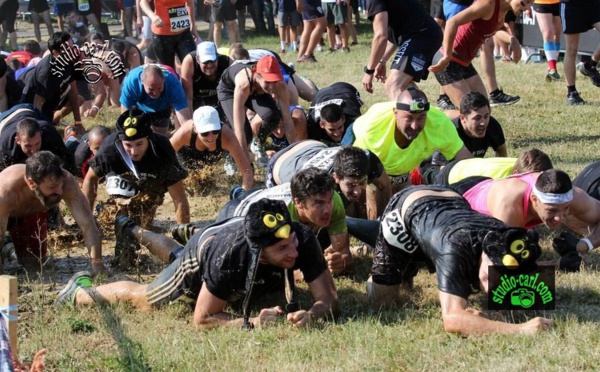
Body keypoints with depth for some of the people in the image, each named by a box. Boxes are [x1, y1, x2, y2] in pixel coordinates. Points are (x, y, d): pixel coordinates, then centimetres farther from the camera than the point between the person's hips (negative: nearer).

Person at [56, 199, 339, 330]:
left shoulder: (302, 240, -45)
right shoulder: (228, 258, -51)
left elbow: (329, 298, -36)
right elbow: (202, 319, -38)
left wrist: (311, 315, -59)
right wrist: (250, 323, -52)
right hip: (203, 249, -4)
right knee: (144, 299, 21)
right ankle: (81, 290, 48)